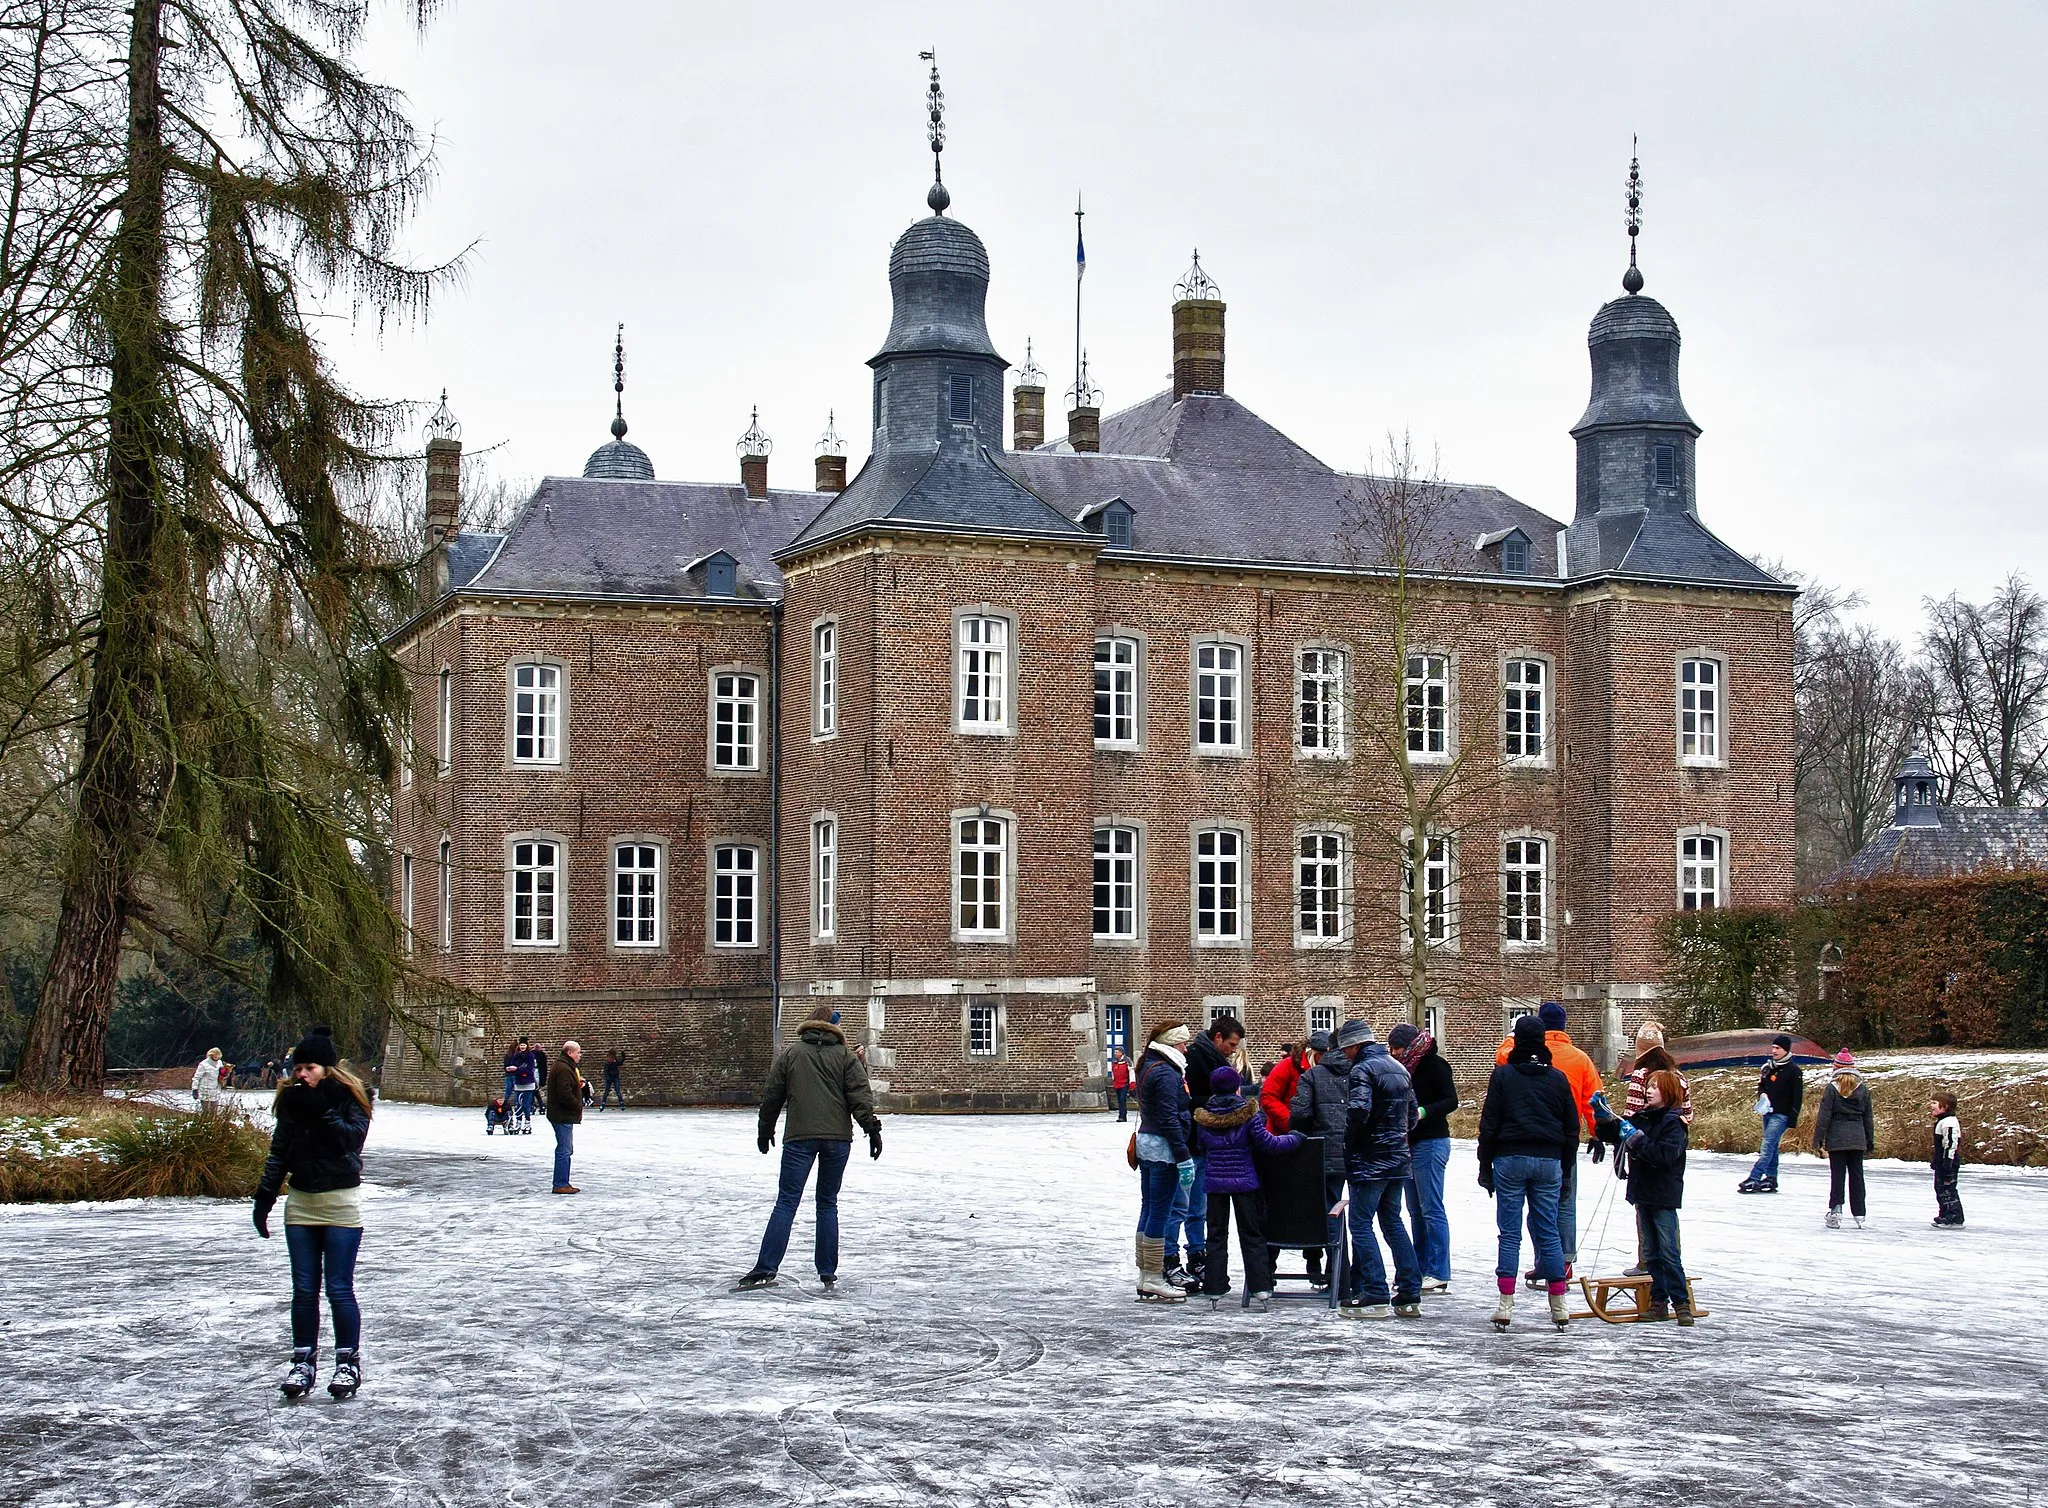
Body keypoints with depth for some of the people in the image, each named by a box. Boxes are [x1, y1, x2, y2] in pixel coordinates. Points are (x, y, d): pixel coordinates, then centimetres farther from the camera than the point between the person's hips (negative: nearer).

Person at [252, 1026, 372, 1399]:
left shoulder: (349, 1098, -5)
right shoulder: (291, 1100, 6)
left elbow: (352, 1138, -20)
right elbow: (279, 1153, 10)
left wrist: (322, 1112, -24)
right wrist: (264, 1197, 6)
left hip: (341, 1201, -4)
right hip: (300, 1202, 4)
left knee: (339, 1289, -3)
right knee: (304, 1290, 5)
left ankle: (348, 1363, 7)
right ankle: (303, 1362, 12)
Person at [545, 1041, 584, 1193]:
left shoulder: (566, 1067, 18)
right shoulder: (564, 1070, -18)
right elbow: (565, 1094, -24)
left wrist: (578, 1084, 8)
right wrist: (579, 1106, -14)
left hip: (564, 1116, 11)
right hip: (563, 1116, -11)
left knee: (566, 1150, 16)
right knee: (564, 1150, -8)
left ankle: (563, 1183, 22)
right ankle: (560, 1185, -5)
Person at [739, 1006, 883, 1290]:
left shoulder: (789, 1054, 9)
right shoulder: (846, 1056, 7)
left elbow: (771, 1096, 12)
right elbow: (860, 1096, -3)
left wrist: (765, 1131, 24)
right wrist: (872, 1129, -2)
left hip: (799, 1137, -1)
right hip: (838, 1138, 1)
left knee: (786, 1202, -2)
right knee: (828, 1203, 10)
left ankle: (766, 1270, -12)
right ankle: (828, 1273, 9)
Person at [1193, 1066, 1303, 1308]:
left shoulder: (1203, 1117, 0)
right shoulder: (1248, 1113, -9)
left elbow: (1200, 1148, 9)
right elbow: (1267, 1142, -10)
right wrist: (1295, 1139, 3)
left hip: (1215, 1182, 2)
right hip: (1244, 1181, -2)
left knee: (1217, 1235, 9)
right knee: (1251, 1234, 5)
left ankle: (1214, 1289, 8)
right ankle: (1260, 1289, 1)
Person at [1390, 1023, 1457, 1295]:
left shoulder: (1435, 1065, -10)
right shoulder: (1406, 1067, 13)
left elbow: (1451, 1101, -16)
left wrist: (1423, 1112, -28)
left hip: (1430, 1144, -9)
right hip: (1409, 1144, 9)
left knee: (1432, 1209, -9)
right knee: (1415, 1210, 10)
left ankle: (1439, 1274, -7)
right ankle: (1422, 1270, 15)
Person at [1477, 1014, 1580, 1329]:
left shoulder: (1503, 1075, -1)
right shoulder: (1558, 1078, 7)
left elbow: (1489, 1125, -2)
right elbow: (1572, 1127, 10)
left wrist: (1485, 1167, 4)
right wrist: (1565, 1168, 18)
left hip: (1510, 1160, -2)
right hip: (1548, 1161, 2)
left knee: (1510, 1233, 0)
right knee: (1548, 1232, 7)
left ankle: (1505, 1306, -3)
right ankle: (1559, 1308, 9)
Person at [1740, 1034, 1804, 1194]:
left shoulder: (1793, 1070, -8)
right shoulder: (1768, 1067, 12)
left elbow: (1797, 1097, -10)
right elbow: (1761, 1085, 26)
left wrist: (1793, 1120, -14)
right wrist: (1762, 1094, 1)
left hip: (1781, 1115, -8)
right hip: (1767, 1113, 8)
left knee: (1767, 1147, -14)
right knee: (1771, 1147, 12)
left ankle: (1753, 1179, -21)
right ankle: (1771, 1180, 16)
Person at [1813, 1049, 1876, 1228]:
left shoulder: (1832, 1088, -6)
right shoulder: (1863, 1089, 5)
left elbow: (1824, 1115, -7)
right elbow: (1868, 1117, 11)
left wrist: (1818, 1139, -2)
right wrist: (1870, 1141, 18)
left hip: (1837, 1138, -3)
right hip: (1857, 1138, 3)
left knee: (1837, 1174, 1)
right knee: (1856, 1175, 8)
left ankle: (1835, 1211, -6)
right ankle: (1859, 1214, 9)